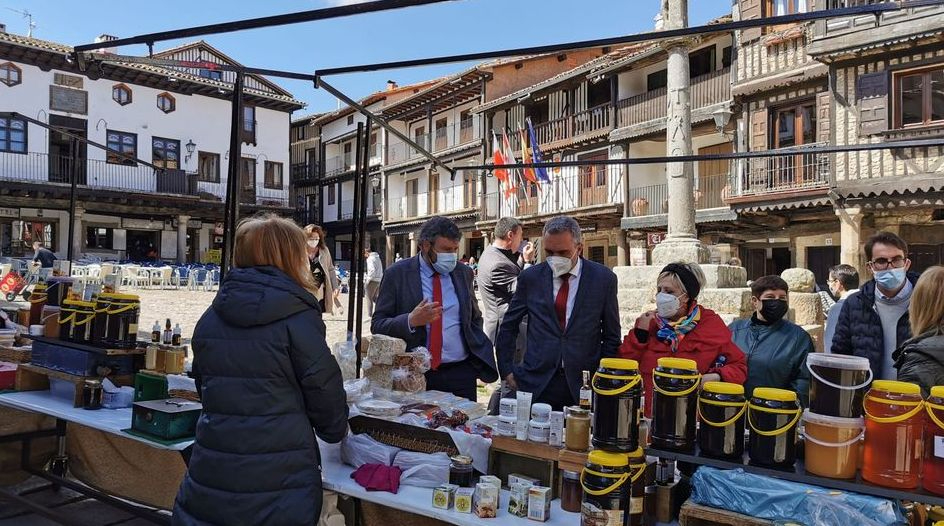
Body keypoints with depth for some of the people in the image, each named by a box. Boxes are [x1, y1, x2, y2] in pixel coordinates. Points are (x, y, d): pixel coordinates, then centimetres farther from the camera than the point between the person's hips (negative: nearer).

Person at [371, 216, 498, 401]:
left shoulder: (463, 273, 8)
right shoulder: (397, 274, -3)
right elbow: (377, 325, -4)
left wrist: (482, 362, 7)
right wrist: (411, 321, -22)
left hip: (460, 374, 3)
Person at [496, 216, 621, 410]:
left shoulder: (604, 279, -1)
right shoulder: (530, 277, 2)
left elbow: (611, 336, 5)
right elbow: (508, 327, 10)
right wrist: (507, 370, 5)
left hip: (583, 386, -1)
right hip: (536, 385, 1)